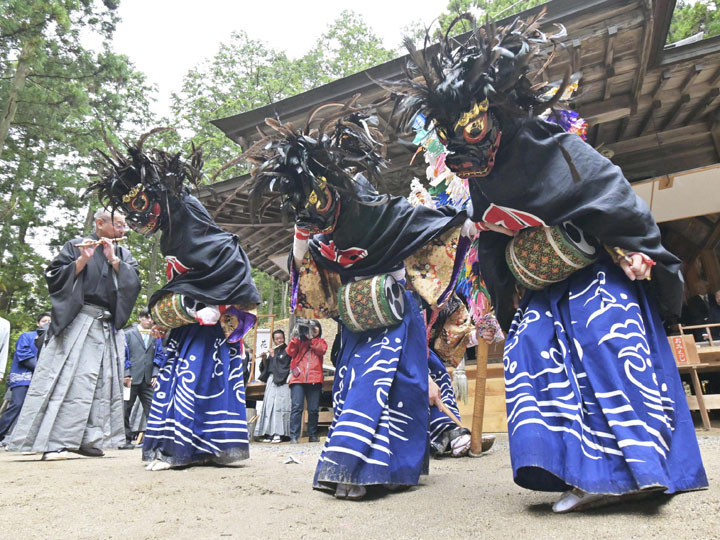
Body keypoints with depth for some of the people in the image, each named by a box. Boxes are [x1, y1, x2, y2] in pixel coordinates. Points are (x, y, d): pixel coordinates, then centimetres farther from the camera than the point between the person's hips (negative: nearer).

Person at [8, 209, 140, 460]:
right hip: (77, 323, -4)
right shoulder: (75, 246, 7)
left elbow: (134, 282, 3)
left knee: (101, 384, 2)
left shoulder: (123, 254, 17)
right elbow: (54, 277, -1)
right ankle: (52, 442, -4)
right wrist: (82, 260, -13)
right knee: (66, 379, -8)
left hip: (110, 327, 4)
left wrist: (113, 259, -6)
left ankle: (87, 439, 9)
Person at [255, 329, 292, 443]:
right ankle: (270, 433, 5)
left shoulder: (287, 351, 2)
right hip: (271, 381, 6)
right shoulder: (273, 352, 17)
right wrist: (264, 358, -2)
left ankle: (279, 433, -12)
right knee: (269, 406, 2)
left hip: (282, 382, -6)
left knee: (279, 406, -11)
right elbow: (266, 367, 15)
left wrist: (273, 355, -3)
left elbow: (283, 362, -13)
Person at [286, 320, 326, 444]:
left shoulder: (321, 342, 20)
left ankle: (312, 435, 16)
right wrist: (296, 336, -8)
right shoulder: (299, 340, 17)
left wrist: (311, 338, -8)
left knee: (313, 409, 3)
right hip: (298, 378, -1)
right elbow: (290, 352, 1)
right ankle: (294, 436, -7)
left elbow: (321, 350, -2)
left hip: (314, 379, 1)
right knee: (297, 407, -10)